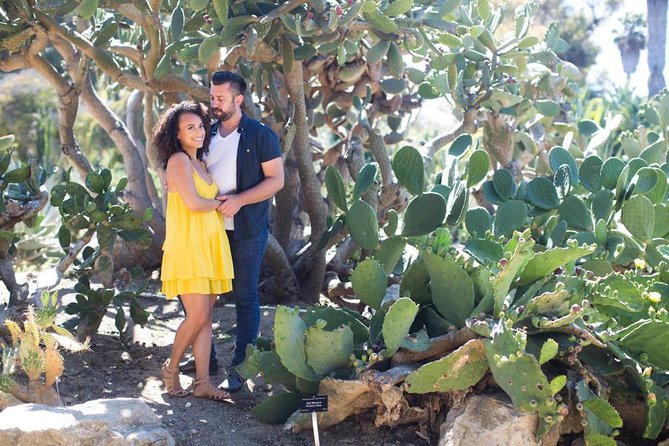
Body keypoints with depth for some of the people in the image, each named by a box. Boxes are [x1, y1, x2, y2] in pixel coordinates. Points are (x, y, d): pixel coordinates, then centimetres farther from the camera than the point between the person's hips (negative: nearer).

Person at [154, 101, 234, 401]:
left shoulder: (199, 162, 18)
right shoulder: (178, 160, -8)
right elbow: (193, 203, -17)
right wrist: (220, 203, -1)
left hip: (210, 245, 8)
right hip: (187, 246, -8)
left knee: (205, 317, 5)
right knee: (197, 316, -10)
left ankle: (202, 382, 8)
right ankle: (171, 369, 11)